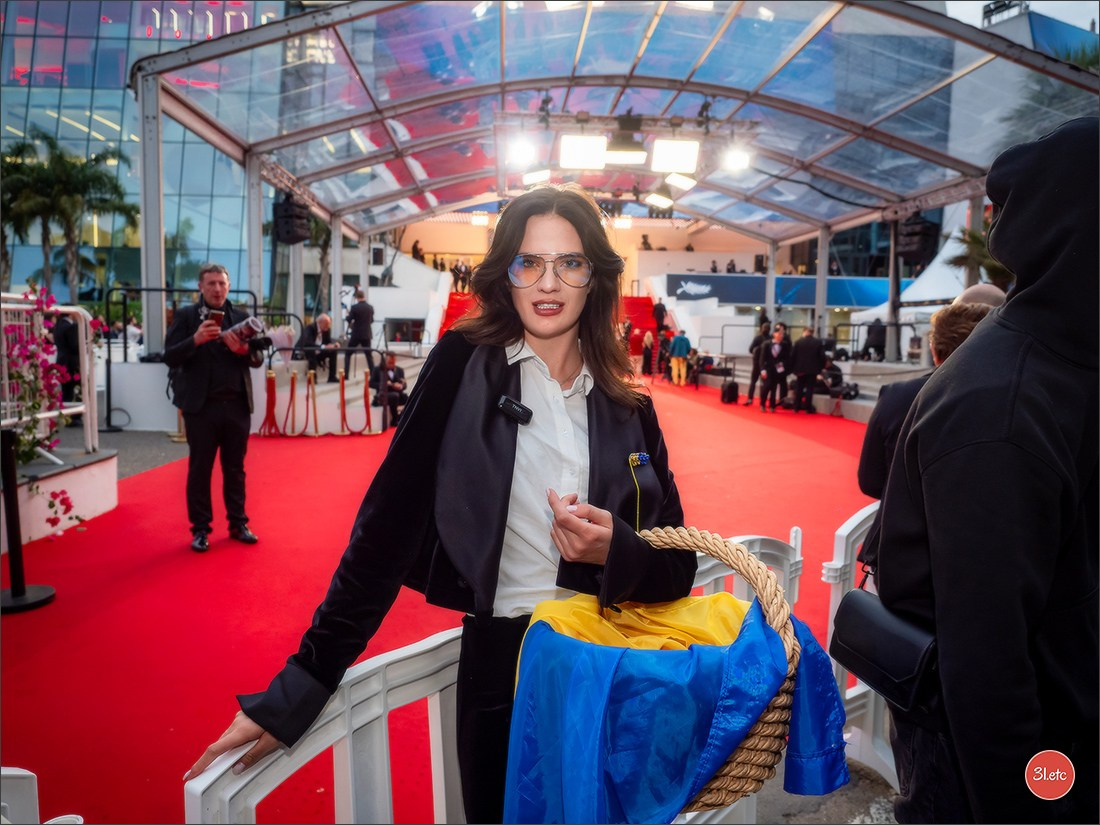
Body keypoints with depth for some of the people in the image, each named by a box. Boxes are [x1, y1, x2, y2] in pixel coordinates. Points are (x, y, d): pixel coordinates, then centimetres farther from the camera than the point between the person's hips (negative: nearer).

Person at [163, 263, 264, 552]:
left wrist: (243, 351, -17)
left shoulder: (241, 317, 8)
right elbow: (169, 357, -7)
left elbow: (259, 358, 4)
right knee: (199, 469, 7)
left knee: (235, 468, 12)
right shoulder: (185, 315, 0)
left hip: (237, 405, 2)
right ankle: (200, 529, 17)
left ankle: (238, 524, 22)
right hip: (201, 405, -2)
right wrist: (195, 340, -23)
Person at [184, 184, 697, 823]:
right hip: (500, 667, -2)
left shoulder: (628, 406, 1)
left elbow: (678, 566, 2)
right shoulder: (465, 364, -7)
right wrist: (297, 689, -12)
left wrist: (617, 551, -20)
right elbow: (389, 526, -10)